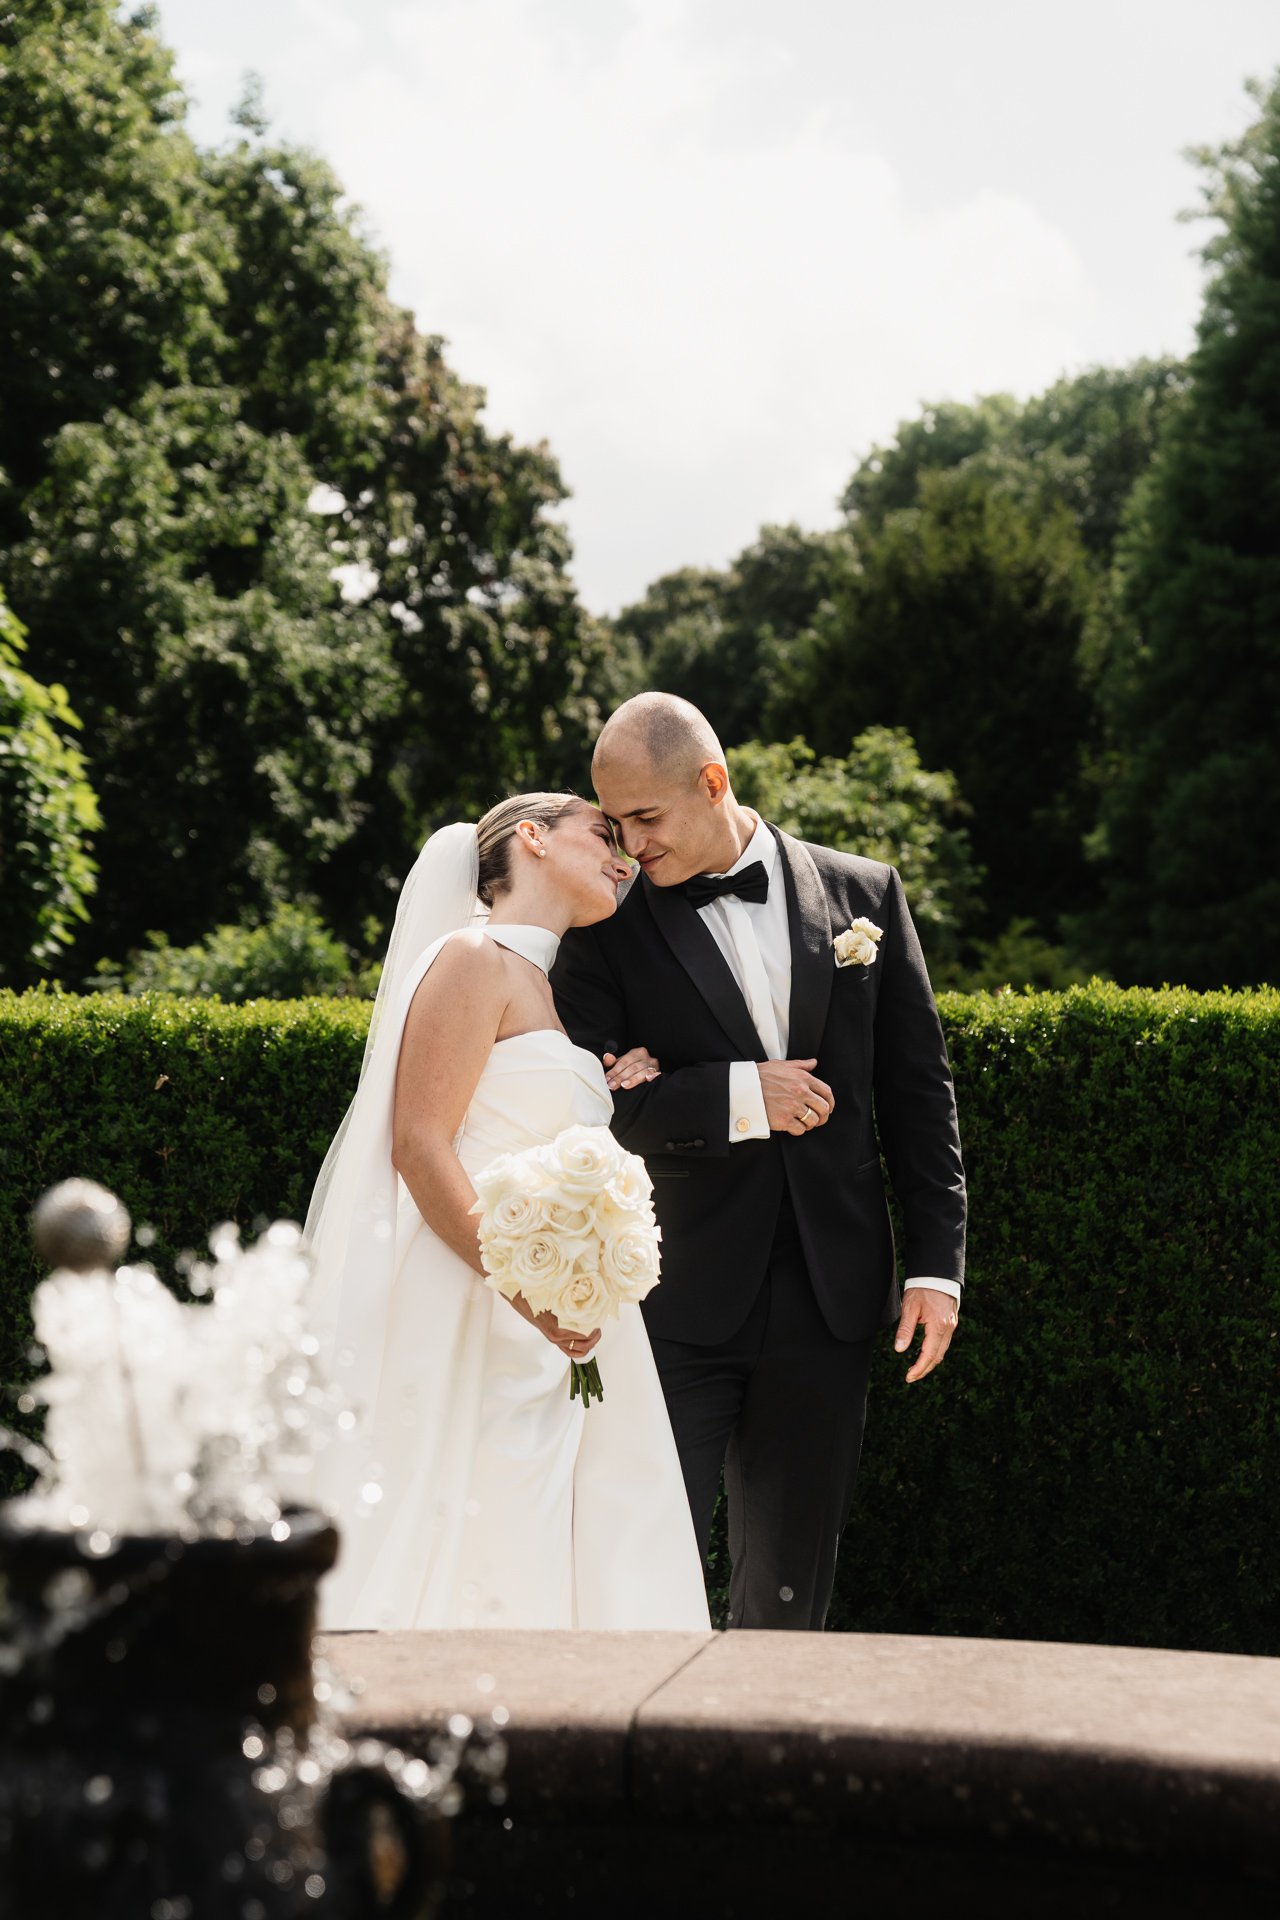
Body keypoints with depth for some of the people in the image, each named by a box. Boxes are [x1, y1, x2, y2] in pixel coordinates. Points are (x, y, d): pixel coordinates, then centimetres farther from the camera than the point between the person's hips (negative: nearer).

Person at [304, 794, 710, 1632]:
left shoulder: (545, 988, 21)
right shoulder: (473, 960, -5)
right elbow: (419, 1147, -15)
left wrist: (613, 1096, 10)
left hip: (552, 1338, 8)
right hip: (470, 1314, -8)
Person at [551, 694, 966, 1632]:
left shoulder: (864, 893, 5)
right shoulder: (608, 926, -1)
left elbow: (918, 1087, 7)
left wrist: (938, 1262, 2)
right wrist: (736, 1096, -18)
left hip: (828, 1298, 2)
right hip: (676, 1304, -2)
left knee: (790, 1588, 11)